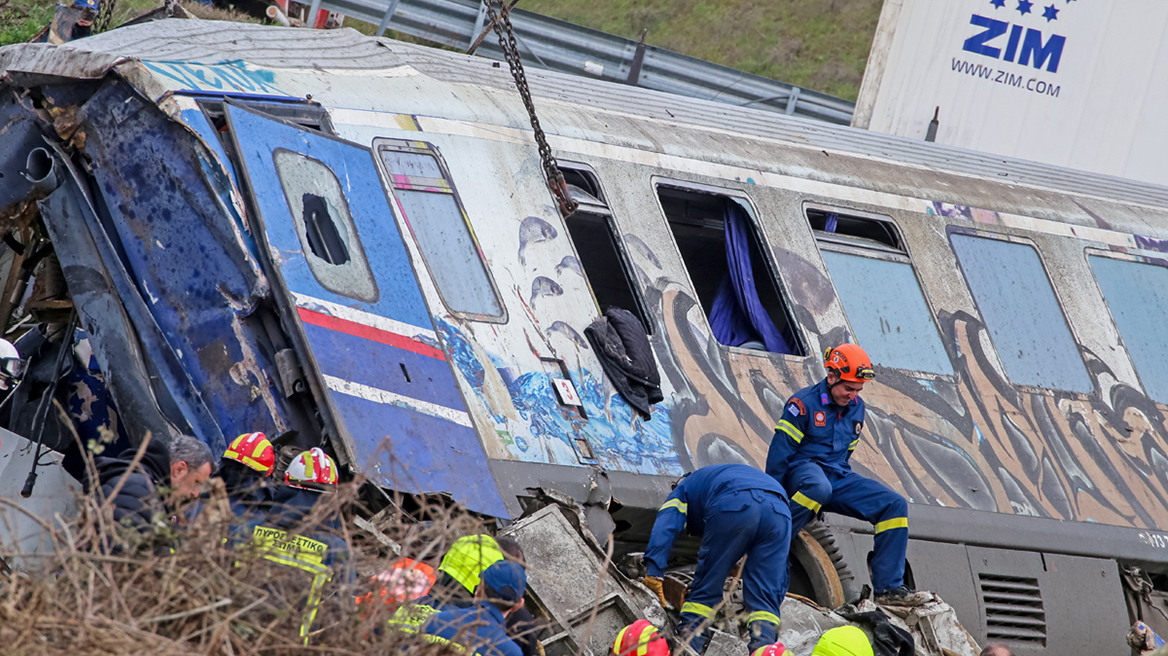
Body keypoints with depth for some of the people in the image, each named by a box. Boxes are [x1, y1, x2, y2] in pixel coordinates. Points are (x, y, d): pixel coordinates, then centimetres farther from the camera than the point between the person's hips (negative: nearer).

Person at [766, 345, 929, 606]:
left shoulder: (856, 408, 14)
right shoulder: (804, 403, -9)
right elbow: (779, 453, -10)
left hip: (837, 476, 7)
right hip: (802, 470, -7)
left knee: (896, 505, -9)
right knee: (819, 487, -44)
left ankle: (889, 588, -11)